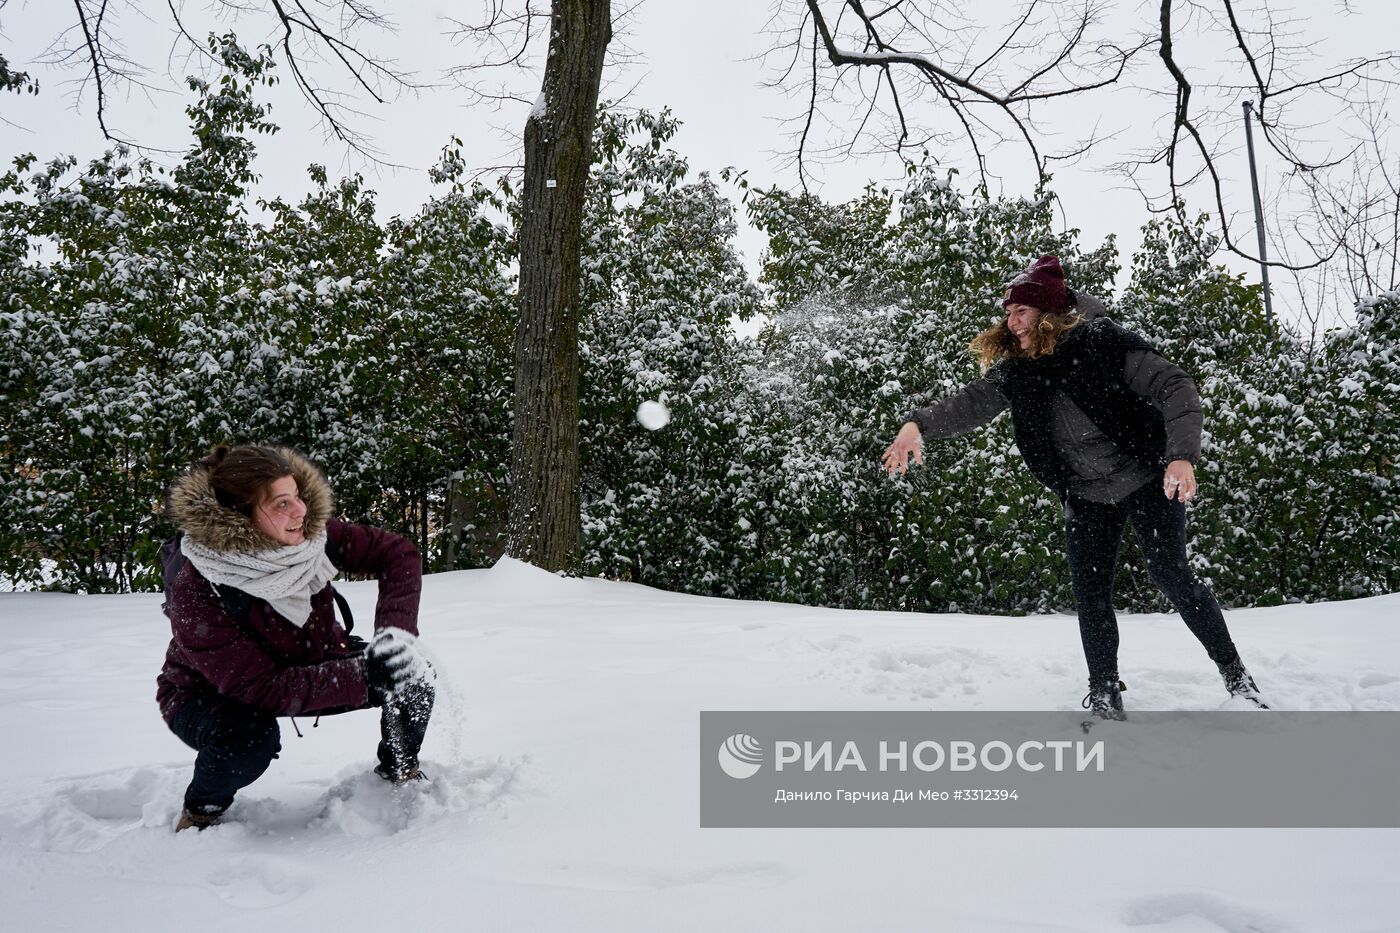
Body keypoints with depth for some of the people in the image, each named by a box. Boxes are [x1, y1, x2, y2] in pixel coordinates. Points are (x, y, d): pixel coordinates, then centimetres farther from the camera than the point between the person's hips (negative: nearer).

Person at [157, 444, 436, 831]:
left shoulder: (309, 530, -23)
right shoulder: (194, 590, -35)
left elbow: (397, 552, -11)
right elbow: (261, 688, -36)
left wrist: (396, 630, -28)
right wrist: (365, 675, -44)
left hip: (308, 664, 4)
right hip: (211, 695, -4)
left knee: (411, 675, -15)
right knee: (249, 739, -38)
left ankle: (400, 772, 15)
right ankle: (201, 812, -3)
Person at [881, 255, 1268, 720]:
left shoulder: (1103, 343, -20)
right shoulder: (1016, 371, -4)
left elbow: (1175, 387, -23)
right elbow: (971, 403, -14)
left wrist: (1182, 455, -37)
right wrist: (920, 424, -34)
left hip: (1148, 480, -4)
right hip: (1087, 496, 5)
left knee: (1171, 574, -9)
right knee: (1090, 592, 0)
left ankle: (1233, 671, 12)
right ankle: (1104, 692, 15)